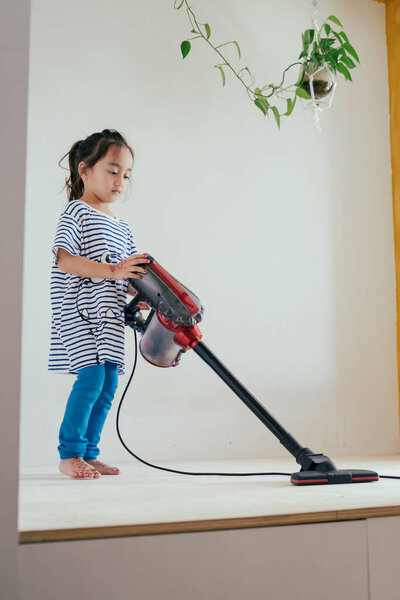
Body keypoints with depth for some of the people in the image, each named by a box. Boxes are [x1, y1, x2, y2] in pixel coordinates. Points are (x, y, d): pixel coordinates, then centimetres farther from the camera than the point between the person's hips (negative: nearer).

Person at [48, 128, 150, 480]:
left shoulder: (121, 227, 20)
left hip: (110, 315, 8)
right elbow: (64, 259, -16)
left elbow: (131, 275, 19)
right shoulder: (77, 212, -3)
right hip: (78, 311, -8)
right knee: (92, 376, -16)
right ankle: (69, 454, -3)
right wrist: (112, 270, -24)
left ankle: (89, 454, 14)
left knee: (109, 382, 5)